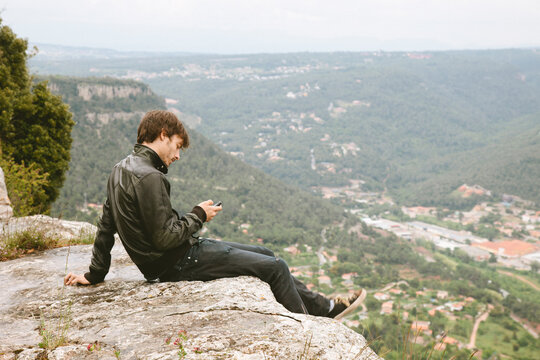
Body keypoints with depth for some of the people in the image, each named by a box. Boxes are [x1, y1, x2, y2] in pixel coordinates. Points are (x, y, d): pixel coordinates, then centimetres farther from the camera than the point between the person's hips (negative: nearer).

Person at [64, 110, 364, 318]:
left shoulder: (122, 169, 7)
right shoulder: (149, 177, -25)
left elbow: (106, 226, 10)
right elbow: (165, 238, -26)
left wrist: (95, 274, 16)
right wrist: (199, 216, -11)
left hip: (165, 260, 10)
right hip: (176, 264, -10)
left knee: (265, 254, 15)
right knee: (274, 267, -4)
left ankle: (322, 307, 24)